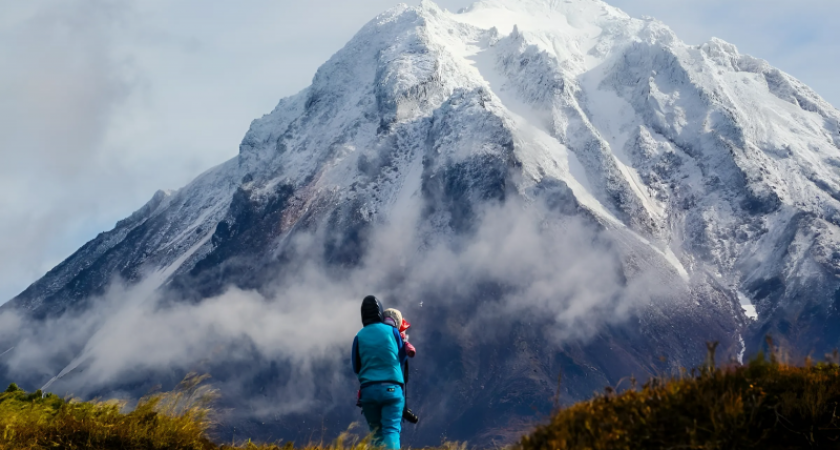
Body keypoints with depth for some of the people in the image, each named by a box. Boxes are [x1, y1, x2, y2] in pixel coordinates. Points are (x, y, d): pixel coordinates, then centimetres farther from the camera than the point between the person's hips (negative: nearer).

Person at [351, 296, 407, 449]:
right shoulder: (392, 331, 2)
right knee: (392, 430, -8)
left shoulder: (359, 337, 4)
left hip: (368, 390, 2)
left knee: (377, 433, 12)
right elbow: (402, 357, 14)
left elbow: (356, 367, 10)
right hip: (391, 389, -1)